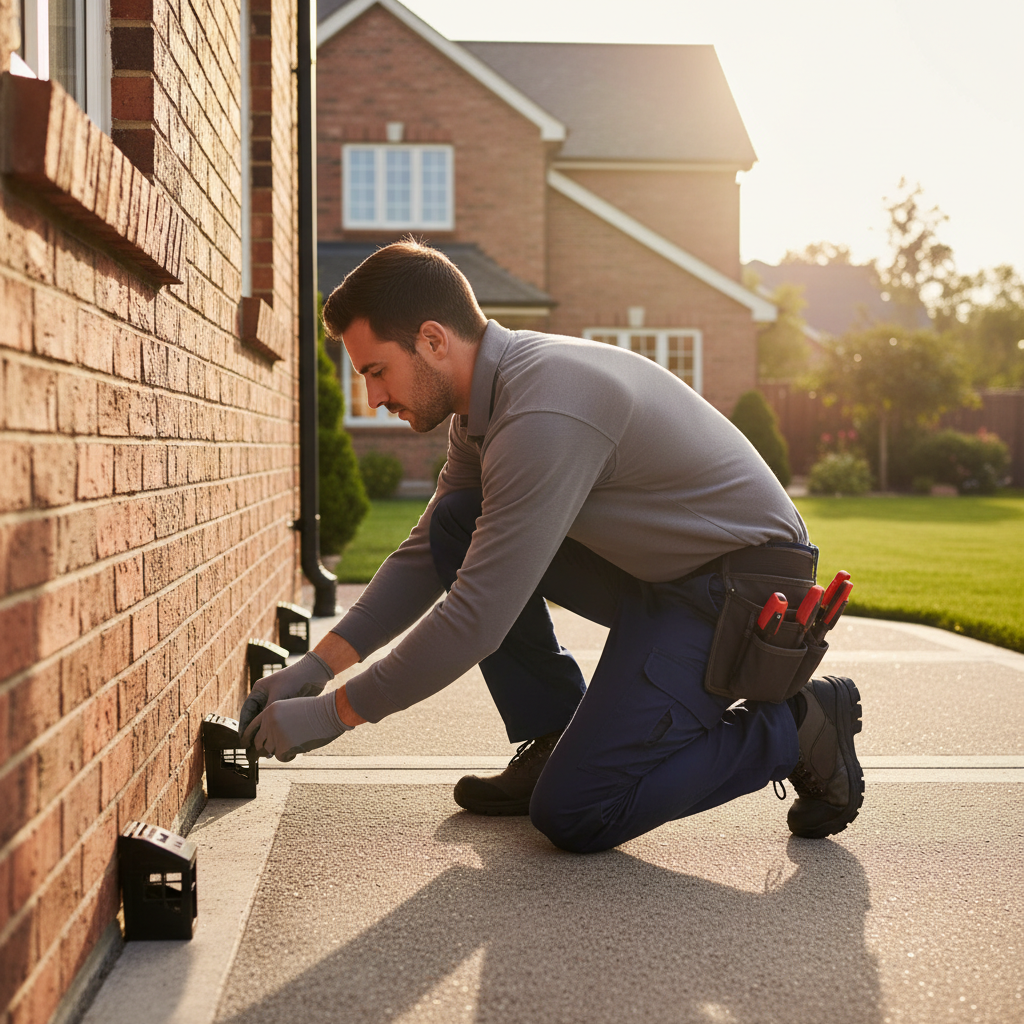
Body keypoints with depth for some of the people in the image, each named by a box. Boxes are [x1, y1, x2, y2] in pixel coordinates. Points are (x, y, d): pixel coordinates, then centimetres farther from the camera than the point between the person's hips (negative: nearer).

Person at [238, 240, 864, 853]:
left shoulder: (545, 417, -28)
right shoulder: (489, 397, 4)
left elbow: (476, 619, -27)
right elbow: (427, 556, 13)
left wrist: (332, 714, -17)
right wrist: (317, 665, 4)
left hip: (745, 593, -9)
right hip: (659, 573, 9)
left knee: (571, 816, -13)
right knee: (457, 525, 2)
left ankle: (794, 728, 1)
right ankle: (557, 744, 10)